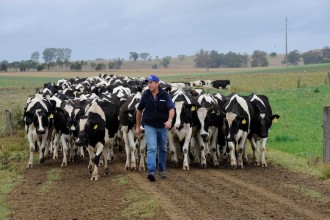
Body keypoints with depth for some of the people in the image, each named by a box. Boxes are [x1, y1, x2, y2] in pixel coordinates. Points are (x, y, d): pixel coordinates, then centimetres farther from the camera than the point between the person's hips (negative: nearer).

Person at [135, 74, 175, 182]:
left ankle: (162, 170, 32)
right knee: (151, 148, -14)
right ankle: (151, 171, -23)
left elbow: (171, 108, -18)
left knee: (163, 149, 15)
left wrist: (169, 120, -37)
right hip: (150, 126, -1)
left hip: (163, 126, 1)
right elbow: (139, 110, 6)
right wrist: (137, 126, 8)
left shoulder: (165, 95, -8)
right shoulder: (146, 95, -4)